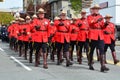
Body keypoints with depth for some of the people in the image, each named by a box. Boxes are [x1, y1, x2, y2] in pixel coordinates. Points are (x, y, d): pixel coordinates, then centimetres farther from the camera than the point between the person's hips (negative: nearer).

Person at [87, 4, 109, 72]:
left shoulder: (100, 17, 16)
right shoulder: (90, 17, 4)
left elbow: (103, 27, 14)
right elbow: (90, 23, -17)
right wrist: (97, 20, -30)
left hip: (100, 36, 3)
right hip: (93, 35, -3)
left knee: (102, 50, -9)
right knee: (91, 50, 5)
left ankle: (103, 66, -14)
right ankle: (90, 65, 19)